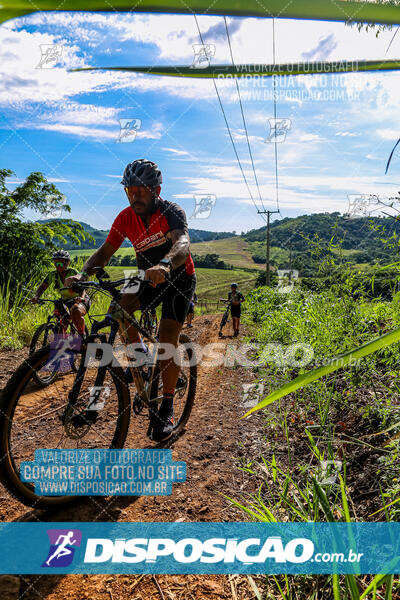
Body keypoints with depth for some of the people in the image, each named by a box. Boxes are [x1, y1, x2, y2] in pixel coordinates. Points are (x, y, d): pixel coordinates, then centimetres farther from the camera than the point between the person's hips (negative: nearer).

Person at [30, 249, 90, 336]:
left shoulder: (73, 272, -18)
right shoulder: (53, 275, -6)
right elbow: (42, 286, -3)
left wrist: (81, 298, -48)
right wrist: (36, 296, -24)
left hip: (81, 301, -5)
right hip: (65, 301, 5)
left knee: (76, 311, -36)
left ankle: (82, 335, -18)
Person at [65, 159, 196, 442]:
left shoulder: (171, 212, -23)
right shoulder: (126, 218, -9)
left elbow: (182, 243, -43)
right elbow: (105, 251, -9)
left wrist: (164, 265, -65)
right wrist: (83, 274, -28)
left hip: (179, 278, -5)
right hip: (150, 280, 5)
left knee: (167, 338, -16)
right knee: (118, 308, -19)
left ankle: (167, 408, -2)